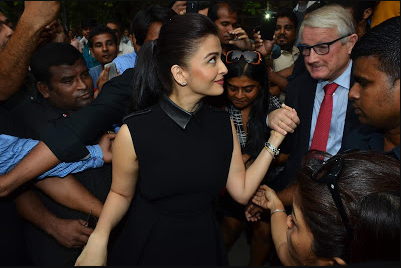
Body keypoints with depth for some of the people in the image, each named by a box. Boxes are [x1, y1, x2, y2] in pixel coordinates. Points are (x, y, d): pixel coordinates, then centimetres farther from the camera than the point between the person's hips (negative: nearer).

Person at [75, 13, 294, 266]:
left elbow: (242, 191, -6)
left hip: (204, 245, 4)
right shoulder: (134, 132, -21)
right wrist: (99, 236, -23)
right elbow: (121, 193, -7)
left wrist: (275, 139, -11)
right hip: (149, 246, -3)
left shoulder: (223, 123, -8)